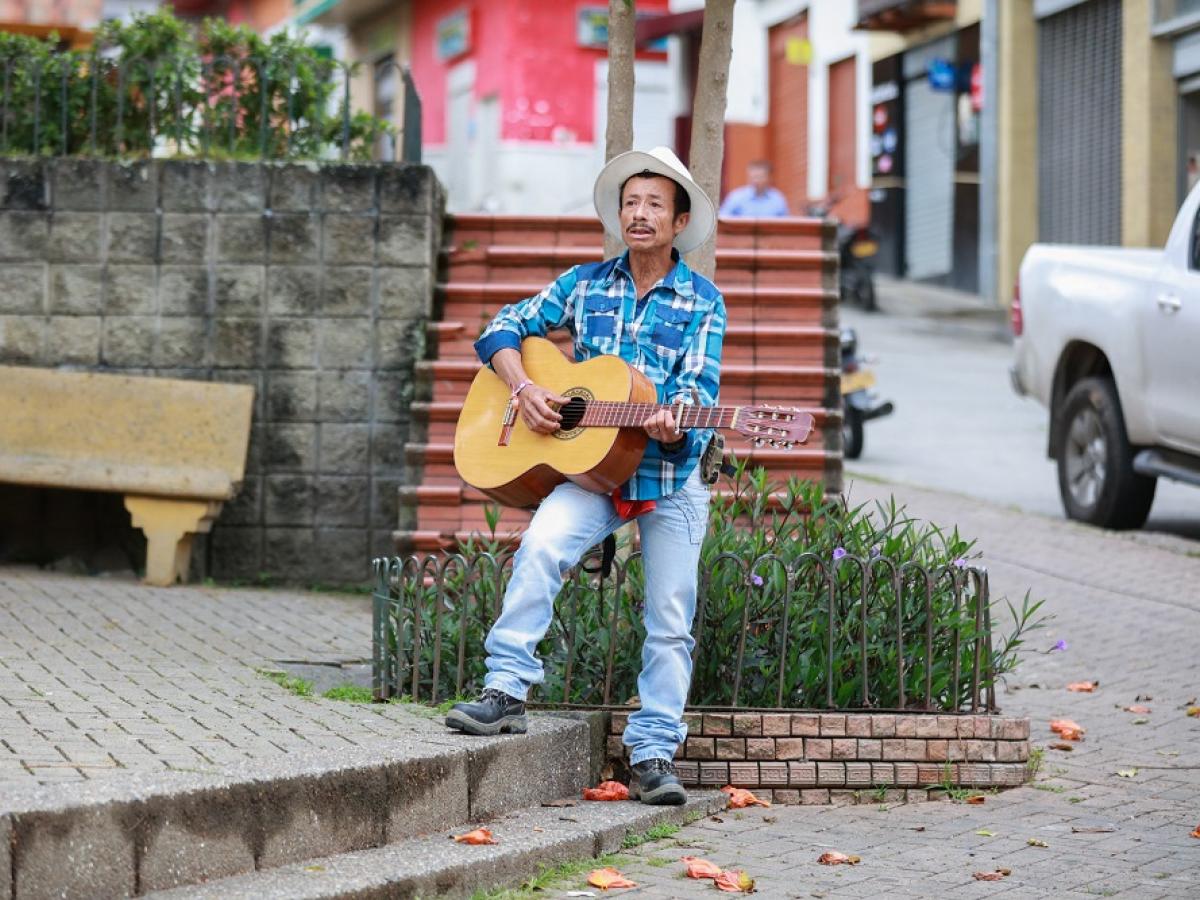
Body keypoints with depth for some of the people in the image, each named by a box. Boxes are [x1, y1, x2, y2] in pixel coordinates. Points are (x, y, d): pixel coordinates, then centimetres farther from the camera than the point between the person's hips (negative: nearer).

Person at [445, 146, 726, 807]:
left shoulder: (702, 303, 1)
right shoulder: (587, 284, 7)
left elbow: (698, 392, -8)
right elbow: (502, 329, 10)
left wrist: (674, 426, -31)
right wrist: (524, 391, -9)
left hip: (673, 477, 0)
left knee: (670, 622, -1)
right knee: (540, 546, -28)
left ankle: (653, 753, 7)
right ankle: (505, 690, -25)